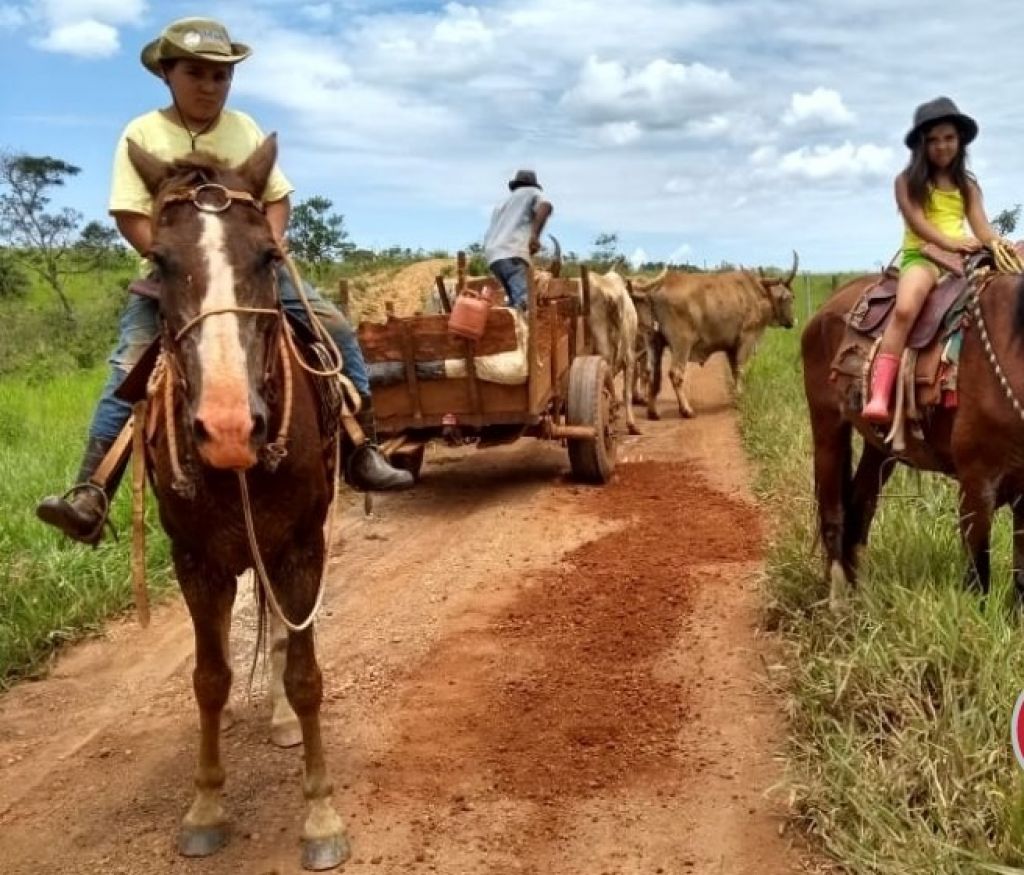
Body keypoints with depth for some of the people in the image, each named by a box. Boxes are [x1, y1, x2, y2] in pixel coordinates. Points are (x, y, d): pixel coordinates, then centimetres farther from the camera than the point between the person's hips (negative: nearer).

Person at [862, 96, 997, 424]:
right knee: (905, 309, -35)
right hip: (921, 256, -5)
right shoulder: (908, 181, 6)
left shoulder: (967, 185, 18)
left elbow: (983, 229, 7)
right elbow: (917, 221, -8)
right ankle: (879, 397, -43)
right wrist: (951, 243, -24)